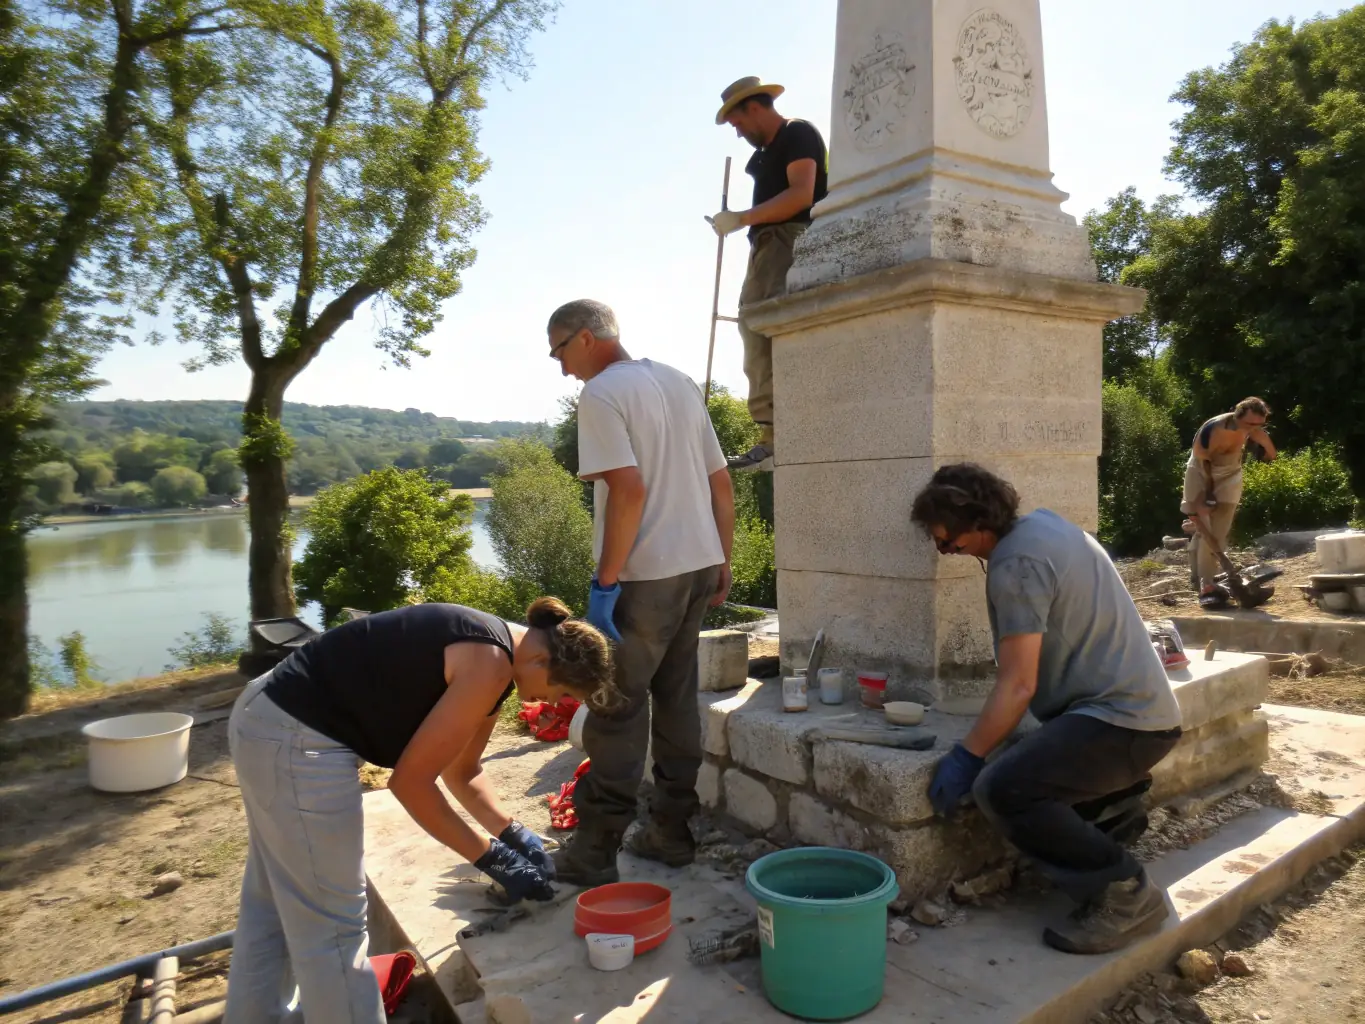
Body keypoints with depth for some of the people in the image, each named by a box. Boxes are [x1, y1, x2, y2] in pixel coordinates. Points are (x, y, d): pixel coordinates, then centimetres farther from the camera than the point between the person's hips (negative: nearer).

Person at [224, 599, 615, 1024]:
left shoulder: (493, 649, 9)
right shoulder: (489, 665, -21)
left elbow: (461, 771, 20)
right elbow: (411, 780, -17)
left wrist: (514, 833, 13)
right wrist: (493, 859, -8)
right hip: (298, 739, -10)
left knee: (274, 904, 26)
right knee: (333, 924, 3)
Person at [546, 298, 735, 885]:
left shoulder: (601, 393, -10)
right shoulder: (680, 383, 14)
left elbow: (629, 488, -22)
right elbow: (721, 483, 13)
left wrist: (604, 581, -18)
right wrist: (722, 563, 17)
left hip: (644, 575, -8)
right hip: (698, 566, 8)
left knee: (616, 710, 2)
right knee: (677, 700, 15)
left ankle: (593, 853, 11)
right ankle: (670, 833, 26)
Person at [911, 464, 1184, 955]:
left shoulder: (1016, 564, -21)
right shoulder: (1042, 522, 8)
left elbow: (1018, 686, -23)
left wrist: (965, 758, -15)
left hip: (1120, 717, -10)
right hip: (1140, 705, 10)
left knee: (1001, 788, -24)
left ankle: (1124, 893, -10)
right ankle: (1113, 800, 19)